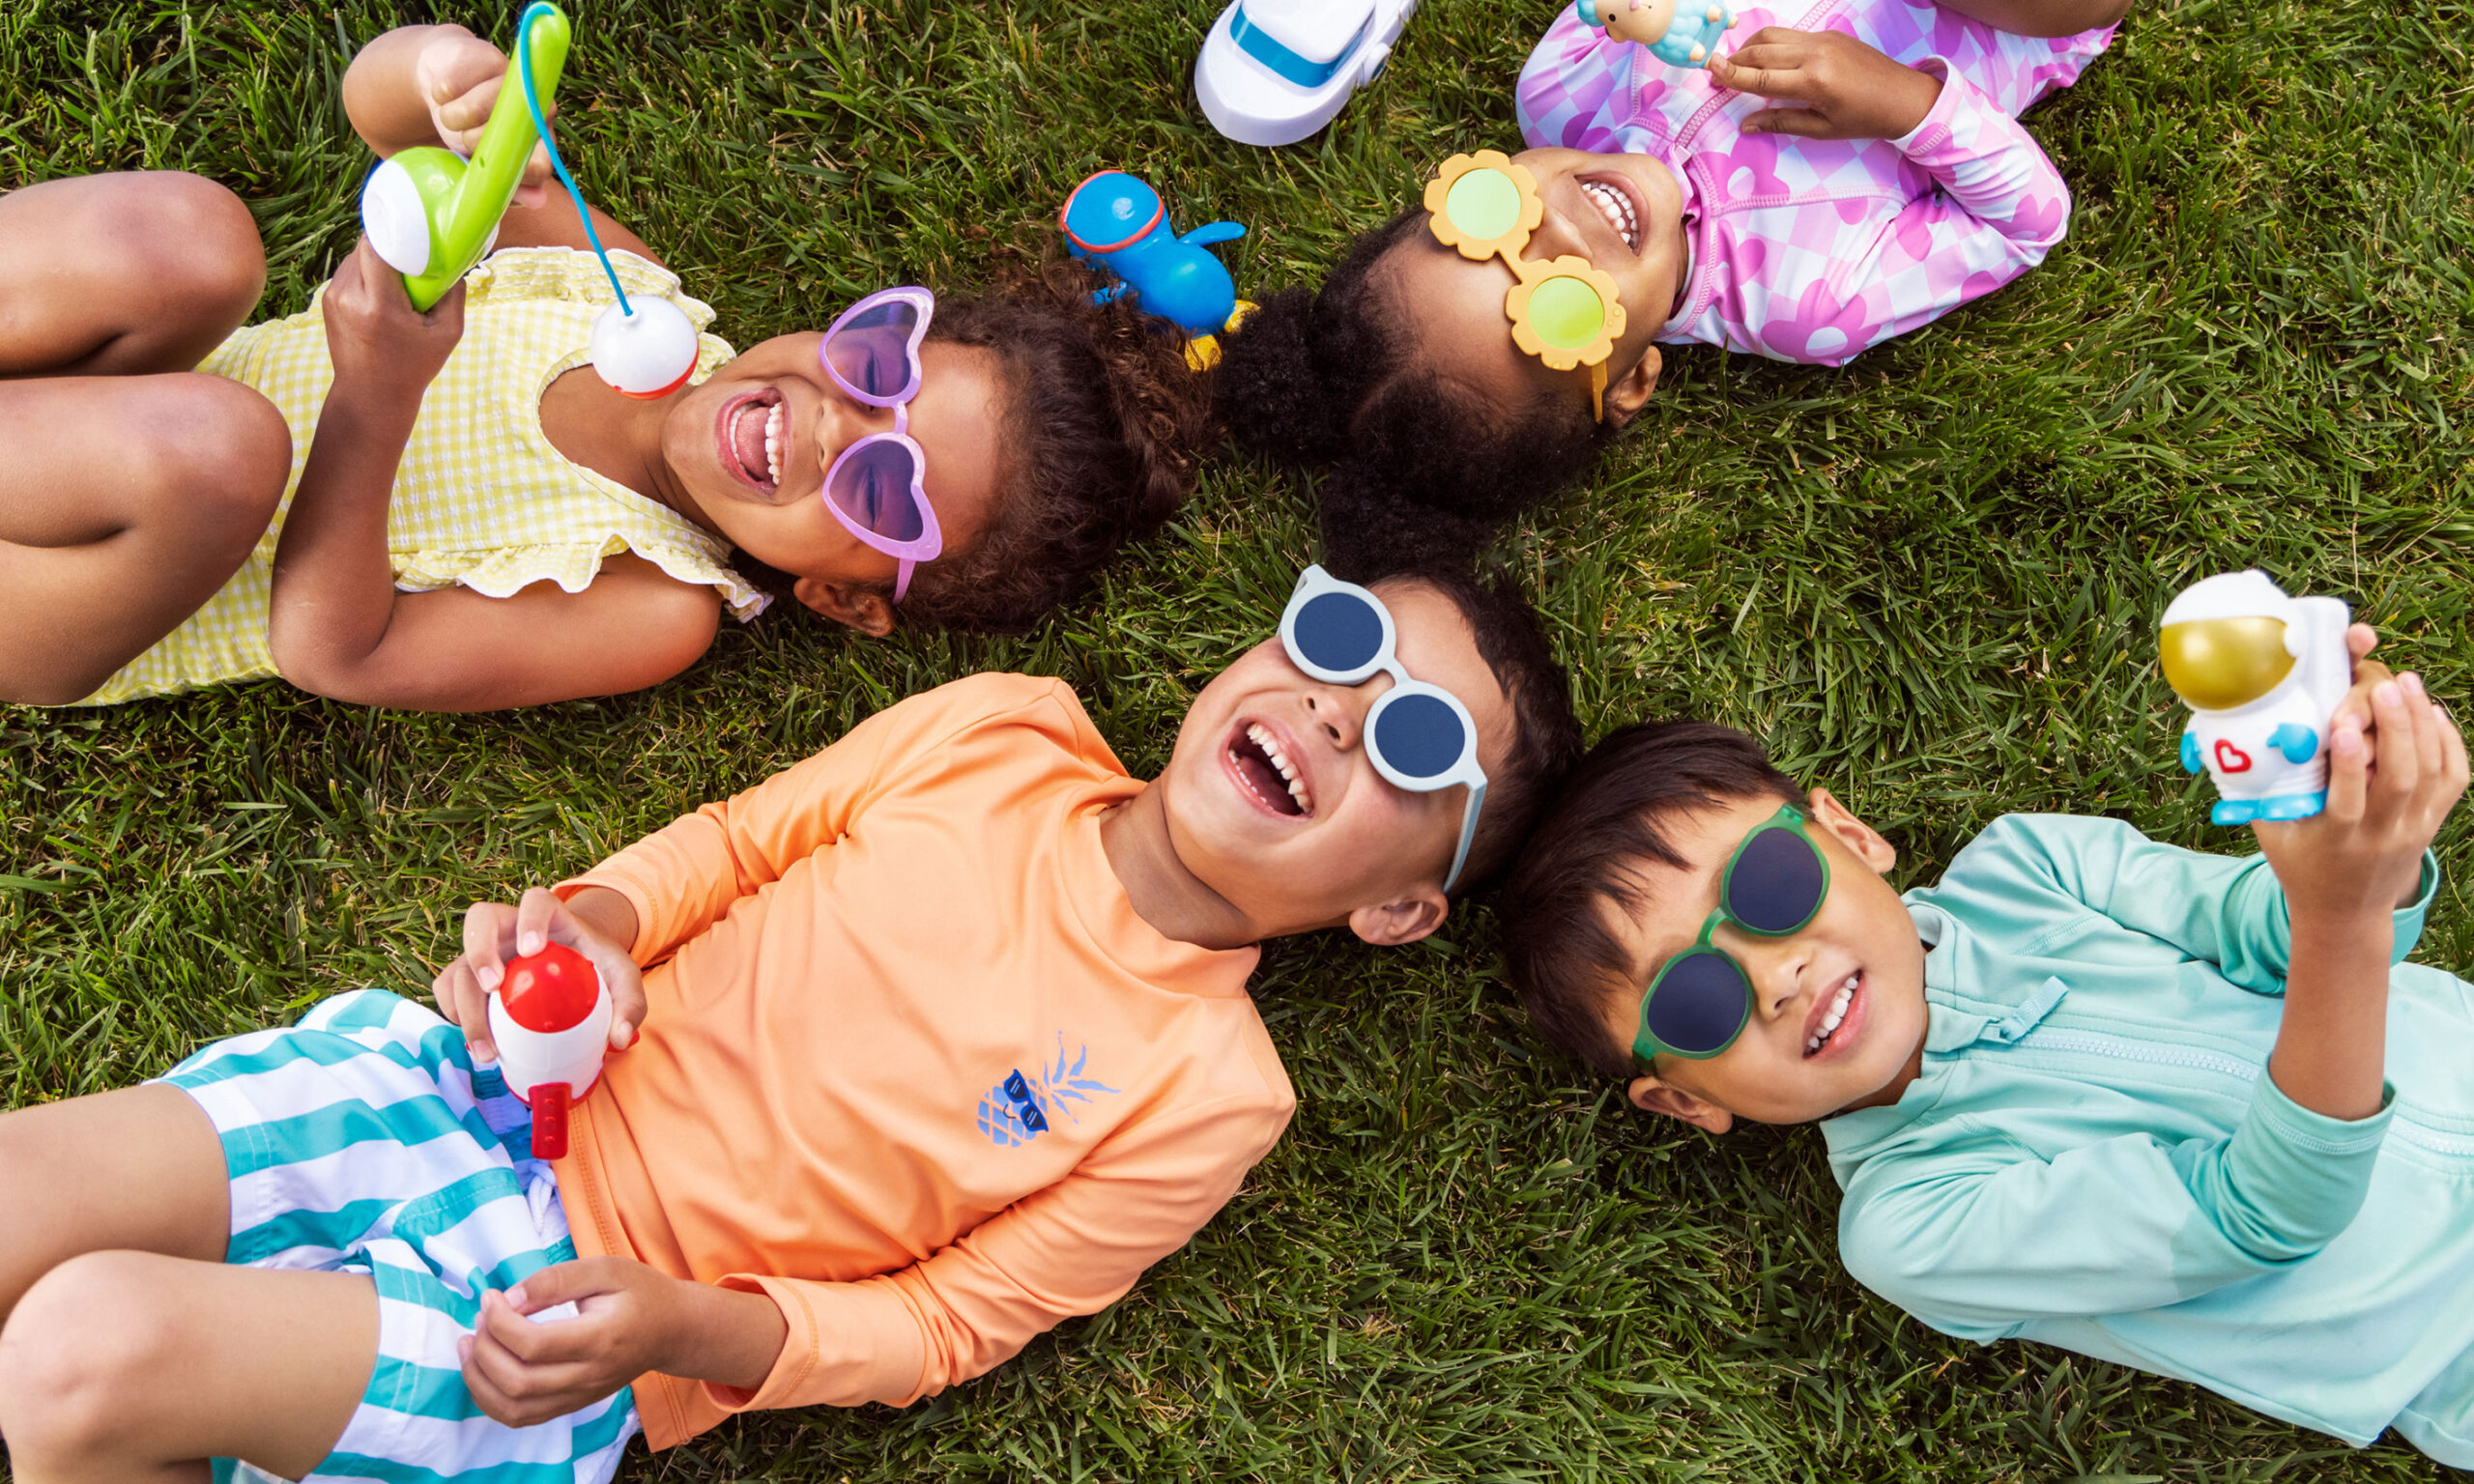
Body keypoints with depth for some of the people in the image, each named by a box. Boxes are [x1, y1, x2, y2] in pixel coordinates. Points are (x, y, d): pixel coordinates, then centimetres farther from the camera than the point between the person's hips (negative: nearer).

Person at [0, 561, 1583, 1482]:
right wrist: (597, 919, -10)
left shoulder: (1206, 1103, -8)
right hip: (465, 1080, 4)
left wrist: (690, 1329, -20)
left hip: (552, 1318, -4)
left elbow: (944, 1320, -5)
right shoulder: (1005, 730, 1)